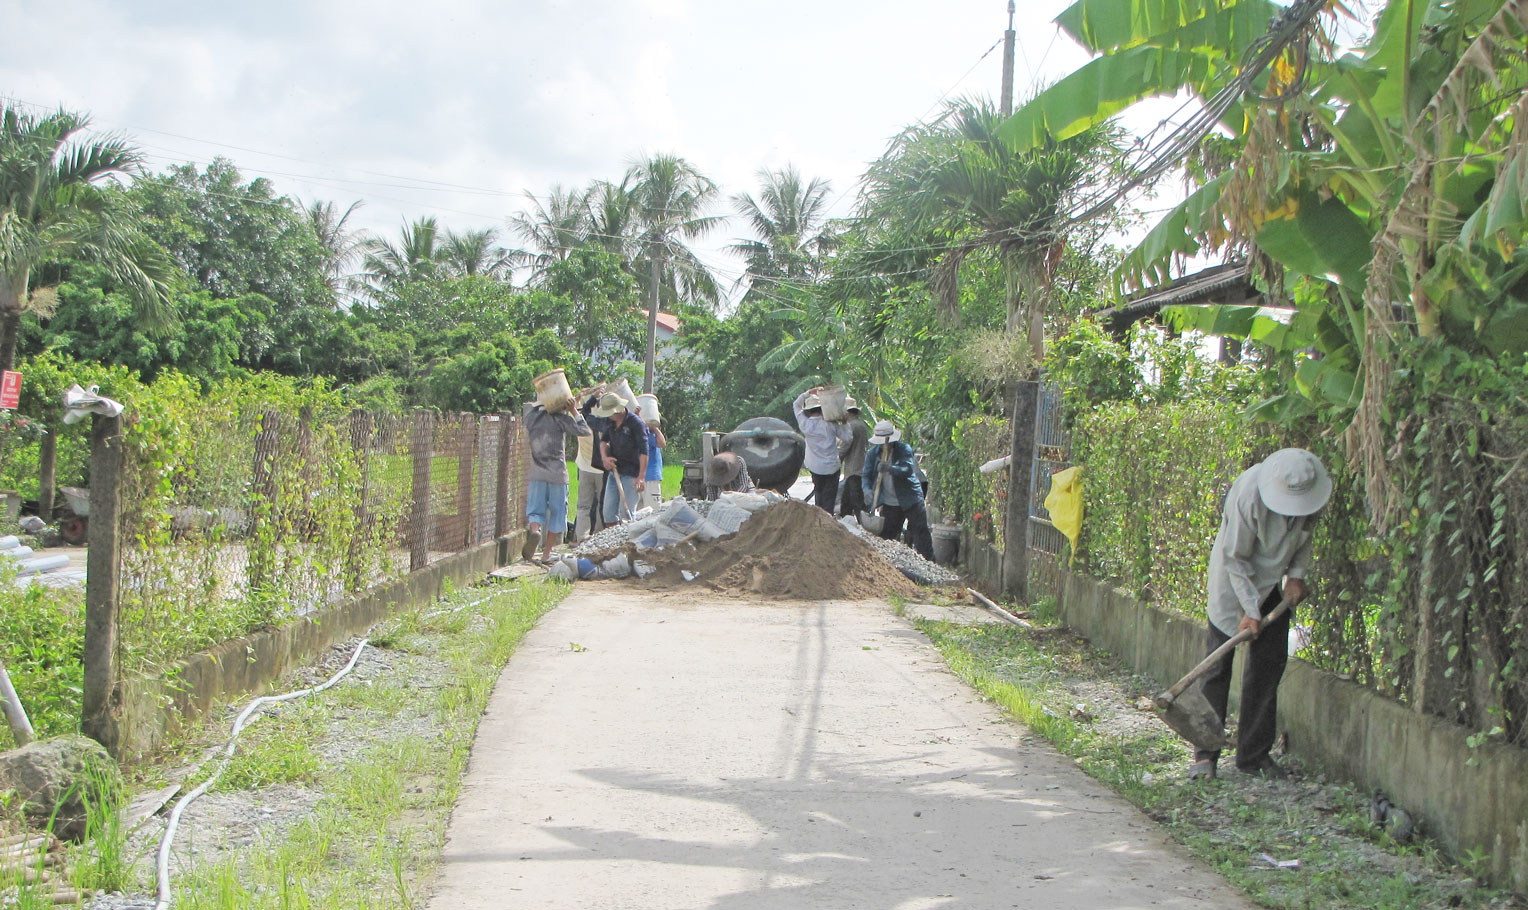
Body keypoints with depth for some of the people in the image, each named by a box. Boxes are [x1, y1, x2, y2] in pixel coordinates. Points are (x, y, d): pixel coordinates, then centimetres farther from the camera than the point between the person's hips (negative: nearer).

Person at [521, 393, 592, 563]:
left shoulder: (532, 416, 6)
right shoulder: (561, 419, -6)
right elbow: (586, 431, -1)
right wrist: (574, 411, 2)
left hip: (537, 474, 3)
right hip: (557, 474, -3)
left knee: (535, 510, 6)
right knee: (556, 513, 10)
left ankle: (534, 530, -27)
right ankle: (547, 552, 11)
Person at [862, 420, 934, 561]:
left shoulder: (904, 449, -11)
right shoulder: (873, 453, 1)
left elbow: (908, 469, -26)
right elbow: (866, 475, -2)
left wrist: (890, 469, -46)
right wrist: (867, 490, -24)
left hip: (911, 501, -3)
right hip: (889, 504, 3)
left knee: (921, 533, -4)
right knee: (885, 538, 6)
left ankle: (928, 562, 1)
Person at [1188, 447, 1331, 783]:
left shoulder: (1310, 492, -12)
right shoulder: (1248, 494, -29)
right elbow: (1234, 556, -21)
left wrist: (1297, 573, -2)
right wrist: (1250, 608, -21)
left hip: (1274, 583, 5)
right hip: (1234, 583, -5)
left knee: (1270, 664, 3)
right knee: (1218, 665, -6)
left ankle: (1254, 754, 11)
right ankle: (1205, 753, 1)